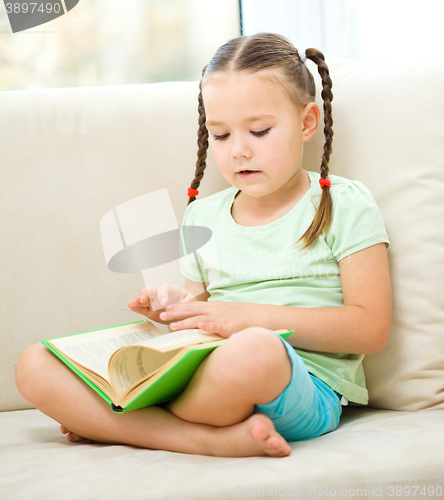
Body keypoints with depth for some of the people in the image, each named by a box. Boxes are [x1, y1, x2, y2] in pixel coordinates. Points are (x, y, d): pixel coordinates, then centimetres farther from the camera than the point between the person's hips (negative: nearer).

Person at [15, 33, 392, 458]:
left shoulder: (344, 205, 5)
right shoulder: (203, 217, 20)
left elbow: (371, 329, -4)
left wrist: (250, 317, -13)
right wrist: (177, 311, -1)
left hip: (305, 391, -5)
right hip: (194, 380, 5)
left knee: (253, 352, -45)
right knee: (34, 365, -14)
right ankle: (210, 440, -24)